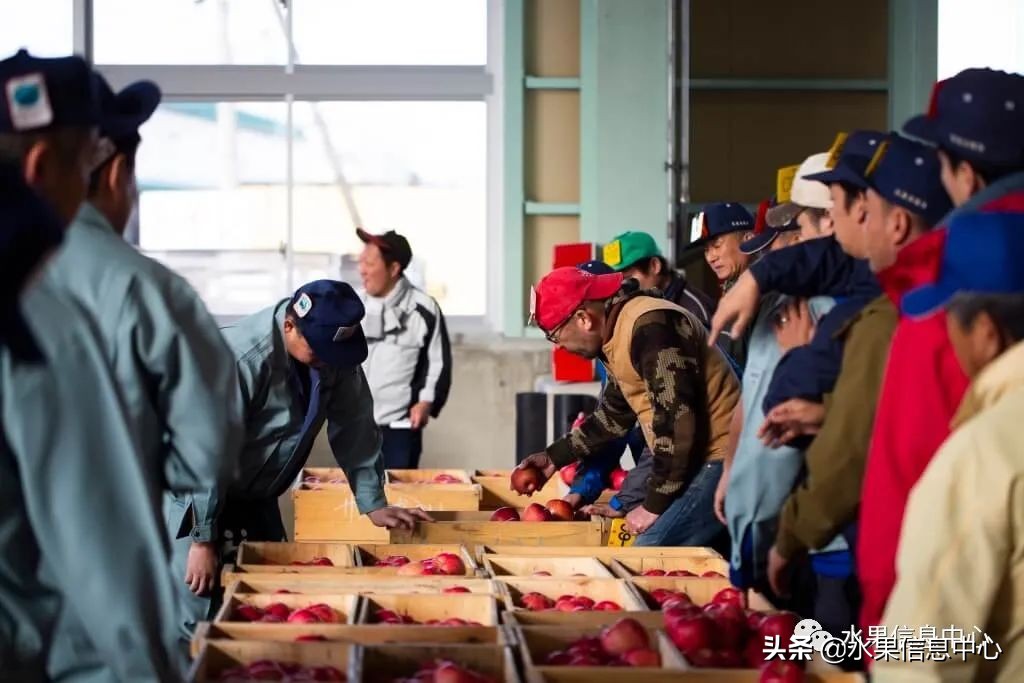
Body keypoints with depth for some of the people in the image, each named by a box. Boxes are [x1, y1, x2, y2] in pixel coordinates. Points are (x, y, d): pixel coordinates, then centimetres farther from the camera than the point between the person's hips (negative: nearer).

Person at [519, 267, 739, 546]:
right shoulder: (619, 333, 13)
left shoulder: (649, 327, -20)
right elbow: (614, 414, 27)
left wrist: (655, 504, -17)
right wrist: (555, 457, 23)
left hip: (722, 461, -10)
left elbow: (676, 419, -24)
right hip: (697, 459, 10)